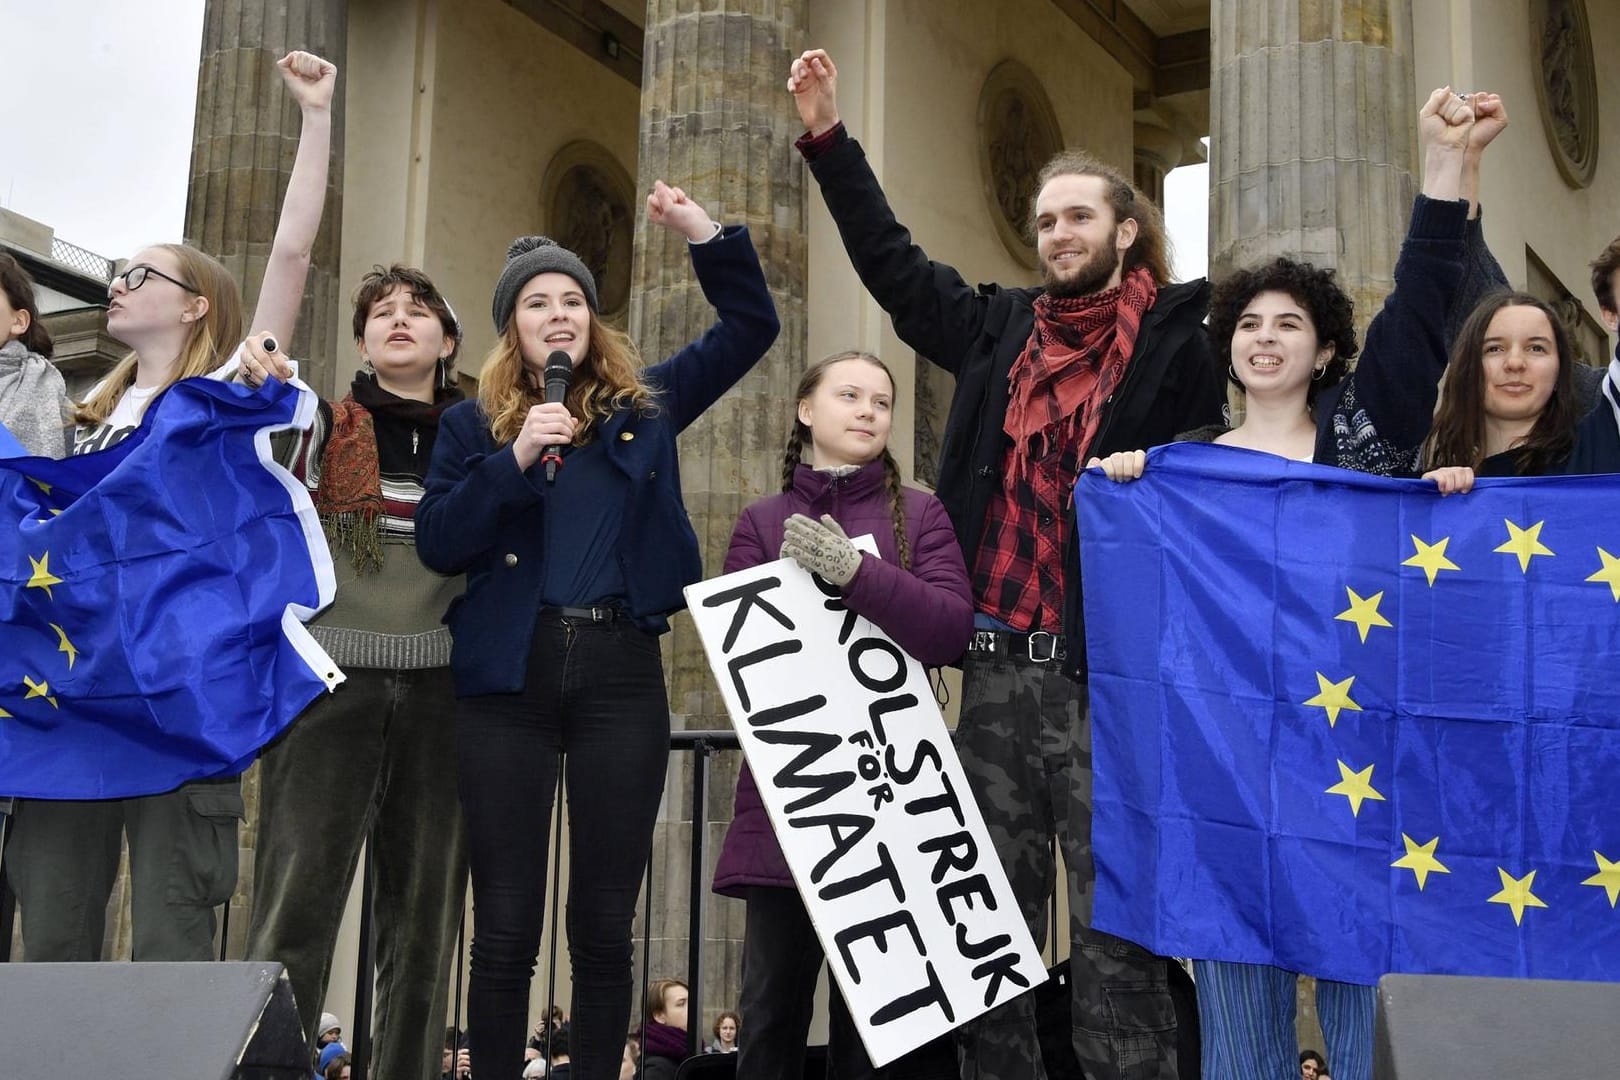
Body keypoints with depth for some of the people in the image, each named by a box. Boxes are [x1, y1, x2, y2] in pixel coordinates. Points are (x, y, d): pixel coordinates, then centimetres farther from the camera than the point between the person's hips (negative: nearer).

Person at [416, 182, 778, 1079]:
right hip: (508, 676, -1)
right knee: (505, 923, 3)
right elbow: (436, 544, -3)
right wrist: (515, 460, -14)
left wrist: (705, 235, 2)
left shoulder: (643, 405, 11)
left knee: (605, 924, 7)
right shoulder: (473, 423, 8)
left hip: (621, 674, 1)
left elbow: (751, 327, 14)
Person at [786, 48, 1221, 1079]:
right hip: (999, 664, 5)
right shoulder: (1003, 330, 14)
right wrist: (830, 138, 24)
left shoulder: (1180, 335, 0)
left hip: (1107, 667, -5)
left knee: (1114, 923, 0)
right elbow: (892, 262, 23)